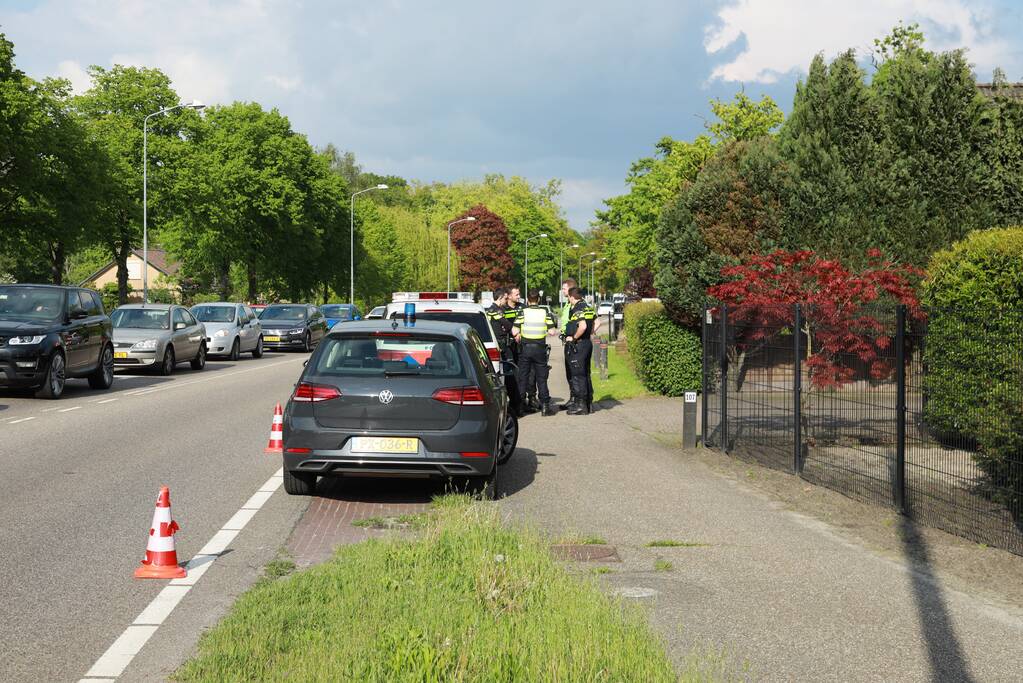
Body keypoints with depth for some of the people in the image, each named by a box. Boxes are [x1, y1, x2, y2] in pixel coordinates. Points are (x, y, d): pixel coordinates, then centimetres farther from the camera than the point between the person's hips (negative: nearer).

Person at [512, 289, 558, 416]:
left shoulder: (523, 312, -5)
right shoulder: (545, 312, -1)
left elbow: (515, 331, -12)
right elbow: (552, 331, -6)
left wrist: (518, 336, 9)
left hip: (525, 348, -1)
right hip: (540, 349, 1)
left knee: (523, 378, 7)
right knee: (541, 378, 6)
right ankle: (545, 406, 4)